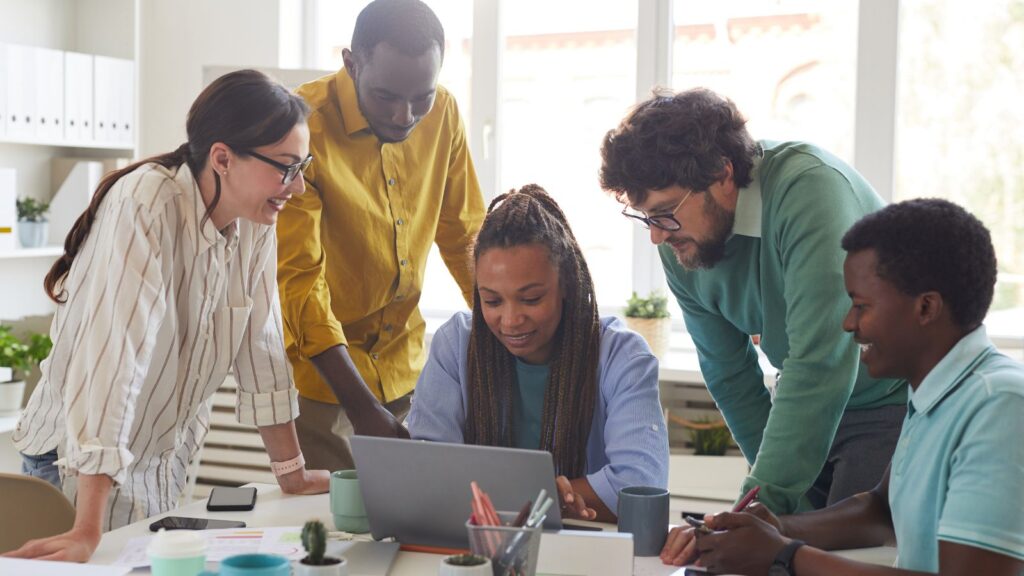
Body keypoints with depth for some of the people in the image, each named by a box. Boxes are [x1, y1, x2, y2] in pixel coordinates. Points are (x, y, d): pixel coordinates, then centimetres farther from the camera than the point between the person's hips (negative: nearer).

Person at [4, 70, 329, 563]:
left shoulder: (256, 222, -7)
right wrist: (87, 534, -39)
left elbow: (262, 346, 1)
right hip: (82, 466, -6)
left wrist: (293, 474, 5)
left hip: (168, 460, 6)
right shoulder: (145, 208, -27)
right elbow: (115, 355, -35)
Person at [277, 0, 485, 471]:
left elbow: (464, 235, 9)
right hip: (317, 368, -4)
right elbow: (298, 282, -22)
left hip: (404, 363, 5)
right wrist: (364, 409, -28)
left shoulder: (442, 113, -3)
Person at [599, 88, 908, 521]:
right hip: (802, 403, 6)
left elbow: (819, 364, -35)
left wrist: (763, 499, -35)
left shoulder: (809, 188, -30)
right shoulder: (680, 245, -8)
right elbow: (729, 375, 3)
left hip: (890, 400, -6)